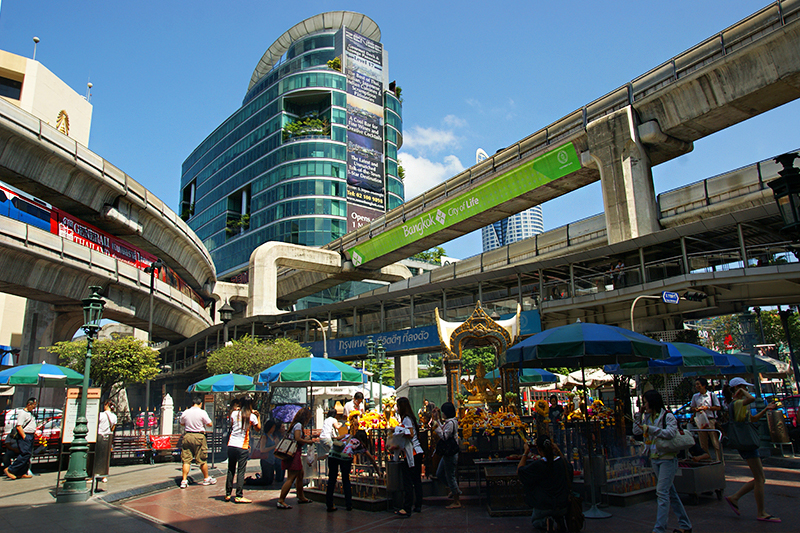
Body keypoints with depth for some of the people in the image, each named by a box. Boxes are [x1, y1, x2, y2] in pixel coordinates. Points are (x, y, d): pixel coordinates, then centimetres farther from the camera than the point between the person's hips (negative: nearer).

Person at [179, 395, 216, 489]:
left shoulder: (185, 412, 1)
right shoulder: (202, 413, -10)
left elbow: (182, 423, 18)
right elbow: (209, 424, -4)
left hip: (187, 436, 3)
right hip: (199, 437, -3)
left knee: (186, 460, 6)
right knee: (202, 460, 8)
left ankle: (184, 481, 3)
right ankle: (206, 478, 22)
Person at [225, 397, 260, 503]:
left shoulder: (234, 413, 5)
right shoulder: (251, 416, -3)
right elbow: (258, 428, 10)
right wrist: (258, 416, 20)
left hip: (231, 445, 4)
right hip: (242, 447, -4)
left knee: (231, 470, 13)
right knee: (241, 471, 0)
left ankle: (228, 494, 19)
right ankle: (238, 496, 0)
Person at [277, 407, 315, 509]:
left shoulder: (295, 424, 17)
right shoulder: (298, 425, -11)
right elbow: (297, 439, -22)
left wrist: (305, 440, 15)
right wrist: (308, 442, -10)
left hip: (292, 453, 10)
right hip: (295, 454, -10)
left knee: (300, 474, 20)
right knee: (291, 478, -10)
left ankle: (301, 497, 32)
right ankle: (281, 501, -11)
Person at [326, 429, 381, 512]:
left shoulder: (347, 436, 30)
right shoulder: (360, 444, 23)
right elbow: (371, 458, 31)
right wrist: (377, 469, 43)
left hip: (332, 455, 2)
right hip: (345, 458, -2)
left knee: (331, 480, 9)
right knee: (346, 480, 15)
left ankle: (329, 505, 10)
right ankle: (348, 505, 17)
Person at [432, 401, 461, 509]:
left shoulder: (450, 422, -20)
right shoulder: (449, 421, 11)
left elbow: (444, 436, -25)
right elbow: (443, 429, 25)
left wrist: (436, 427, -20)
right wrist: (437, 422, 24)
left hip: (450, 454, -10)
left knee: (450, 476, -2)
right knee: (439, 474, 18)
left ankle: (456, 502, 8)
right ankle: (455, 489, 27)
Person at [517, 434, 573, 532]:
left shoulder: (537, 465, -23)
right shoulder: (562, 461, -9)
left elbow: (519, 471, -6)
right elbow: (568, 467, 18)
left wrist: (525, 453, -1)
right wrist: (558, 450, 20)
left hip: (543, 508, -4)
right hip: (562, 507, 4)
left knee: (534, 521, 29)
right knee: (558, 517, 40)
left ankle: (545, 522, -4)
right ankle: (559, 522, 4)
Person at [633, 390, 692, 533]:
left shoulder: (668, 416, -10)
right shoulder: (647, 418, 11)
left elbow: (671, 432, -25)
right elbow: (636, 431, 8)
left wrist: (650, 429, -27)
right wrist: (639, 414, 4)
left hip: (667, 459, -7)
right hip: (654, 459, 7)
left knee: (662, 492, -12)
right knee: (670, 493, 15)